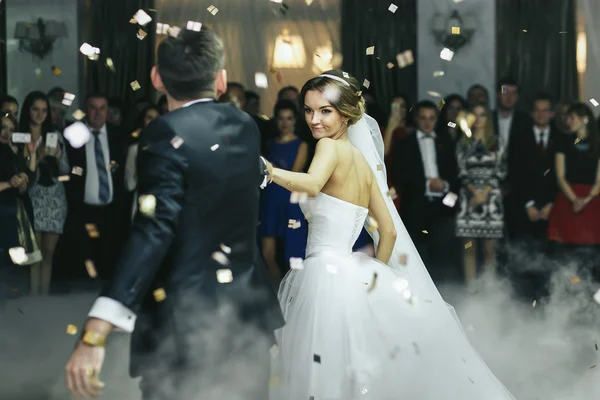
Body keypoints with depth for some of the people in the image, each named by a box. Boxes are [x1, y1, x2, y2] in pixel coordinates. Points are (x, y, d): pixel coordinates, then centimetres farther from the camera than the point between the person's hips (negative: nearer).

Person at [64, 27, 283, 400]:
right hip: (249, 311, 6)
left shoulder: (167, 133, -15)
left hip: (185, 323, -6)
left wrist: (95, 332, -34)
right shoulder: (245, 125, 5)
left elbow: (156, 228, -28)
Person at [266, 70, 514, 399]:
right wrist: (374, 275, 22)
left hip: (328, 277, -9)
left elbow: (311, 185, -32)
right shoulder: (363, 160, 15)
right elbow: (389, 231, 17)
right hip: (349, 278, 9)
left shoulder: (330, 147, -9)